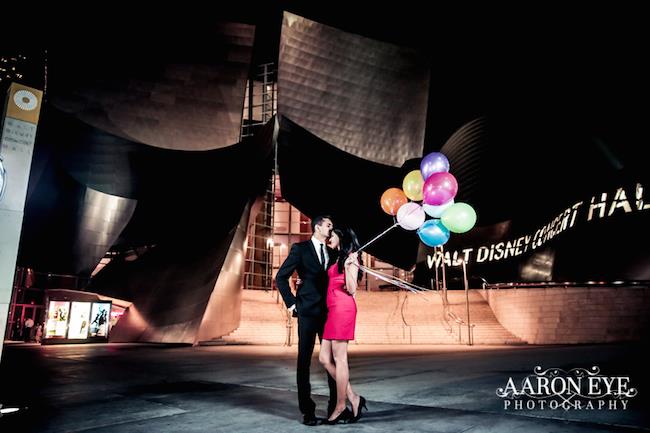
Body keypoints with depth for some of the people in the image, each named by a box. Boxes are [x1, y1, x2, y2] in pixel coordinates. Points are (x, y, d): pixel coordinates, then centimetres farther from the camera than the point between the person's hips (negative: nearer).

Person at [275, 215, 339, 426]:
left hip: (329, 312, 4)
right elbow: (281, 277, -1)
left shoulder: (333, 253, 14)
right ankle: (307, 410, 12)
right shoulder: (300, 248, 0)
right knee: (304, 361, 3)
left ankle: (334, 406, 16)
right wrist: (291, 302, -5)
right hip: (308, 312, -4)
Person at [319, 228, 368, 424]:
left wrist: (348, 266, -17)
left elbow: (351, 290, -9)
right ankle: (353, 398, 11)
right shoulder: (339, 258, 23)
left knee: (339, 359, -3)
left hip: (343, 309, -9)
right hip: (334, 310, 9)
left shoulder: (350, 258, -2)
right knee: (324, 358, 6)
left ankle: (341, 406, 7)